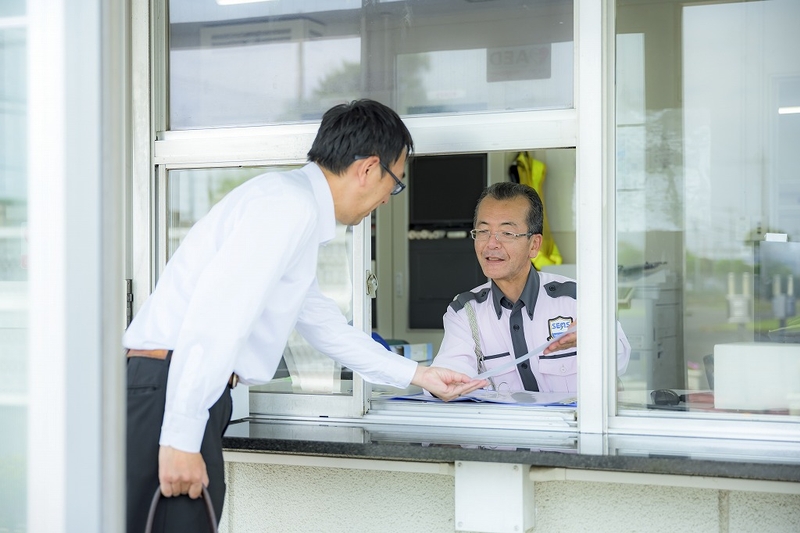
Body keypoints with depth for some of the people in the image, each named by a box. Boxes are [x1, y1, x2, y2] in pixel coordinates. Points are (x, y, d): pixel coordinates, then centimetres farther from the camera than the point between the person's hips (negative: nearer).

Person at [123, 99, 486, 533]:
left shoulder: (299, 207, 22)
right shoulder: (292, 203, -10)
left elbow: (323, 323, 33)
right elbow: (215, 314, -20)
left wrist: (419, 375, 40)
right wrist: (180, 438, -21)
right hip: (170, 393, -10)